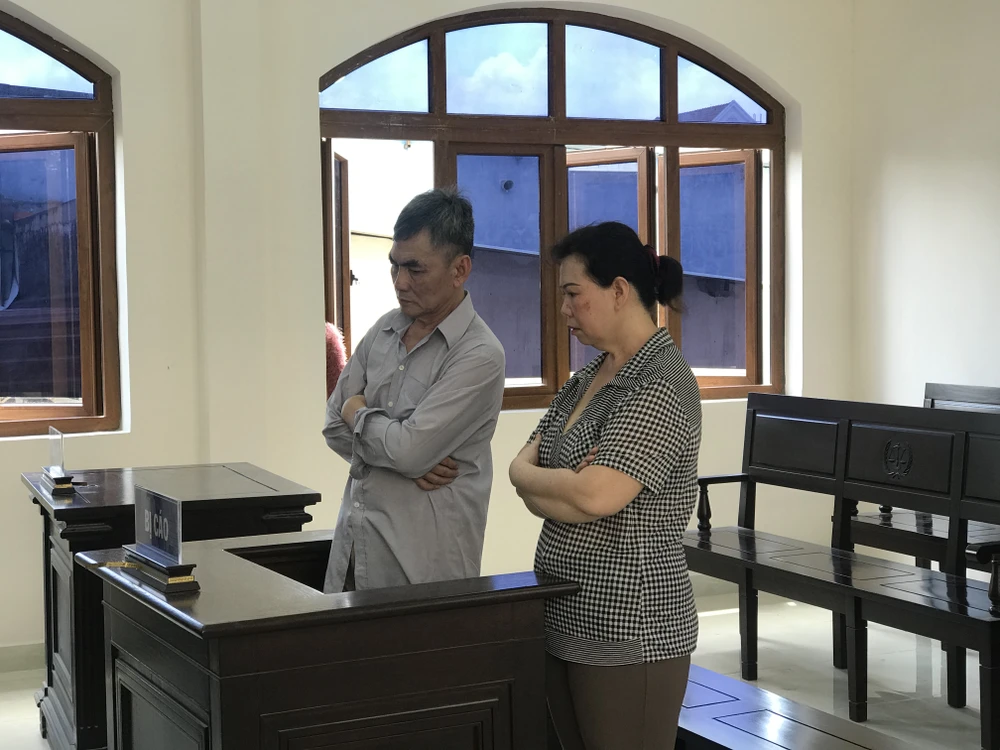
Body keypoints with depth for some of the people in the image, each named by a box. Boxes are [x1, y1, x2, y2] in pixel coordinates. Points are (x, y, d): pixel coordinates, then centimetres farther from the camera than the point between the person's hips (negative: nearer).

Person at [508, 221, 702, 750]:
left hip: (628, 631, -8)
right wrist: (564, 486, -12)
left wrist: (533, 480, -7)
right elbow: (522, 466, 9)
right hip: (567, 621, 8)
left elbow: (596, 497, -25)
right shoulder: (588, 378, 12)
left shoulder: (661, 386, -16)